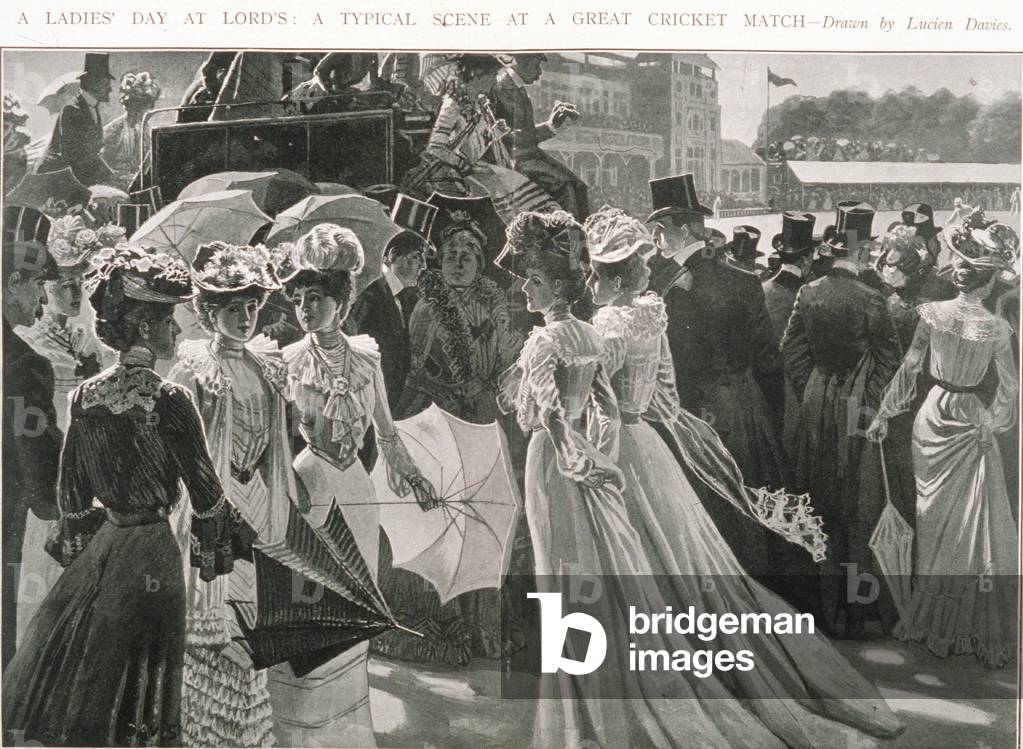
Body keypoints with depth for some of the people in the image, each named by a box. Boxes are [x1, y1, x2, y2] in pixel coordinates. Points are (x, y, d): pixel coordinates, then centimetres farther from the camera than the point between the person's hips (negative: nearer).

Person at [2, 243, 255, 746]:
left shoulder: (84, 396, 0)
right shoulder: (167, 401, -17)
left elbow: (70, 489, 9)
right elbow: (205, 490, -11)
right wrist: (235, 540, 4)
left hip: (99, 545, 6)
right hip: (151, 549, -5)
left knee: (67, 675, 16)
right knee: (137, 687, 6)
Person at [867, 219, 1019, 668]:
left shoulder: (932, 313, -8)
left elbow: (909, 368, -3)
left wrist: (884, 415, 5)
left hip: (933, 413, 3)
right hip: (970, 423, -2)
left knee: (932, 517, 15)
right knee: (974, 526, 5)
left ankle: (930, 611, 24)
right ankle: (975, 626, 9)